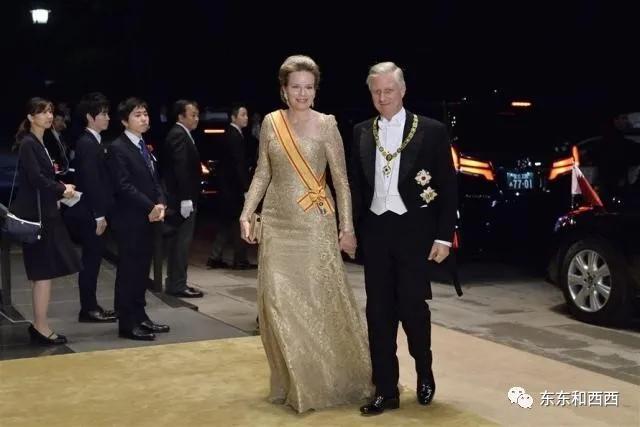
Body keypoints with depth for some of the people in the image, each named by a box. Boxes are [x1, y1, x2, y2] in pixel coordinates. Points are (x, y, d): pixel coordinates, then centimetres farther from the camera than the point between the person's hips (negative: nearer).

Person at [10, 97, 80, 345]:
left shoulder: (39, 143, 16)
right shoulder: (28, 144, -12)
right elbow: (36, 178, -20)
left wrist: (58, 189, 0)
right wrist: (62, 190, -8)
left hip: (44, 213, 10)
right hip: (36, 215, -10)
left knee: (42, 272, 12)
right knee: (44, 271, -6)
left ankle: (39, 324, 18)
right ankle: (41, 328, -1)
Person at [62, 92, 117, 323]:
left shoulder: (93, 142, 13)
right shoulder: (87, 144, -16)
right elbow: (90, 182, -20)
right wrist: (99, 215, -19)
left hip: (94, 212, 9)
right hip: (90, 214, -9)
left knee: (92, 260, 13)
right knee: (91, 260, -2)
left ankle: (91, 305, 21)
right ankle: (88, 309, 6)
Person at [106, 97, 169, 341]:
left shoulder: (144, 147, 17)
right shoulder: (118, 148, -10)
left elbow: (154, 180, 16)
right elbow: (123, 186, -17)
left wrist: (160, 204, -2)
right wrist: (150, 207, -16)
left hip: (148, 219, 8)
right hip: (129, 220, -8)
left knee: (142, 269, 12)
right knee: (128, 271, -3)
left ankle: (140, 317, 20)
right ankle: (127, 324, 3)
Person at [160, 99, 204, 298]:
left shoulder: (179, 134, 16)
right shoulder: (179, 135, -14)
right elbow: (180, 168, -21)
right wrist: (186, 198, -24)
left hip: (181, 198, 10)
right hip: (182, 198, -10)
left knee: (178, 242, 14)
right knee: (182, 242, -5)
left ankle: (175, 283, 21)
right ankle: (178, 285, 0)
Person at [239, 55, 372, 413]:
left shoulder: (325, 125, -4)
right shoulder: (271, 122, 5)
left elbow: (341, 180, -4)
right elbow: (263, 173, 10)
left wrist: (347, 228, -8)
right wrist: (247, 213, 2)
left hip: (316, 225, -3)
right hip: (278, 225, 3)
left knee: (321, 301, 0)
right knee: (280, 303, 3)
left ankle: (334, 378, 18)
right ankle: (294, 381, 17)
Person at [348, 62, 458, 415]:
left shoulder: (431, 131, -2)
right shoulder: (361, 133, 8)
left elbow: (448, 186, -2)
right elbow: (355, 185, 12)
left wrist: (444, 236, -6)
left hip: (413, 230, -3)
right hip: (375, 230, 4)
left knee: (412, 306, -2)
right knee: (378, 311, 4)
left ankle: (424, 372, 26)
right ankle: (385, 390, 14)